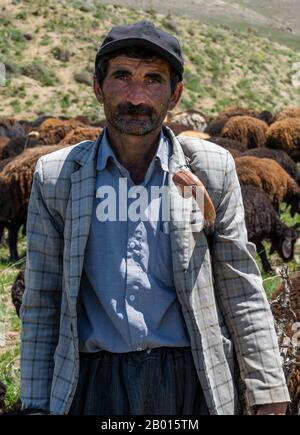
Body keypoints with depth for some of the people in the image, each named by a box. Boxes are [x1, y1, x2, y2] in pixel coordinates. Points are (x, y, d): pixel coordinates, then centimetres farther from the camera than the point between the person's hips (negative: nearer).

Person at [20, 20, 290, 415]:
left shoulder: (212, 169, 2)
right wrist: (37, 404, 2)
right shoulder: (56, 176, 3)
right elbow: (41, 304, 5)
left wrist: (267, 396, -1)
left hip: (192, 382, 0)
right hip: (95, 384, 1)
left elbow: (242, 294, 3)